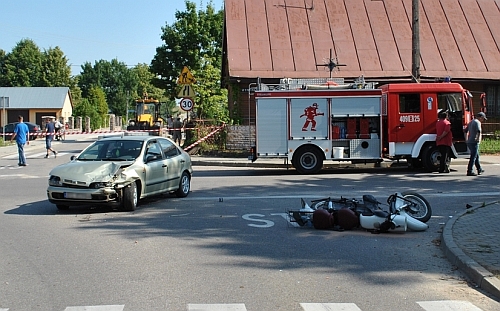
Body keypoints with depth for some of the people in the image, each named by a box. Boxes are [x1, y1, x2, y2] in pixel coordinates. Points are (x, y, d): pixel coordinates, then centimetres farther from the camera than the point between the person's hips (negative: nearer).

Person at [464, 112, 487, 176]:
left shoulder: (471, 122, 17)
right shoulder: (477, 122, -11)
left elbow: (465, 130, 25)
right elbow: (479, 131, -29)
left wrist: (466, 138, 26)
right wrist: (479, 138, -34)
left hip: (469, 142, 10)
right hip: (474, 142, -10)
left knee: (476, 156, 20)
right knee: (473, 157, -7)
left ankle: (479, 170, 30)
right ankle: (469, 171, -9)